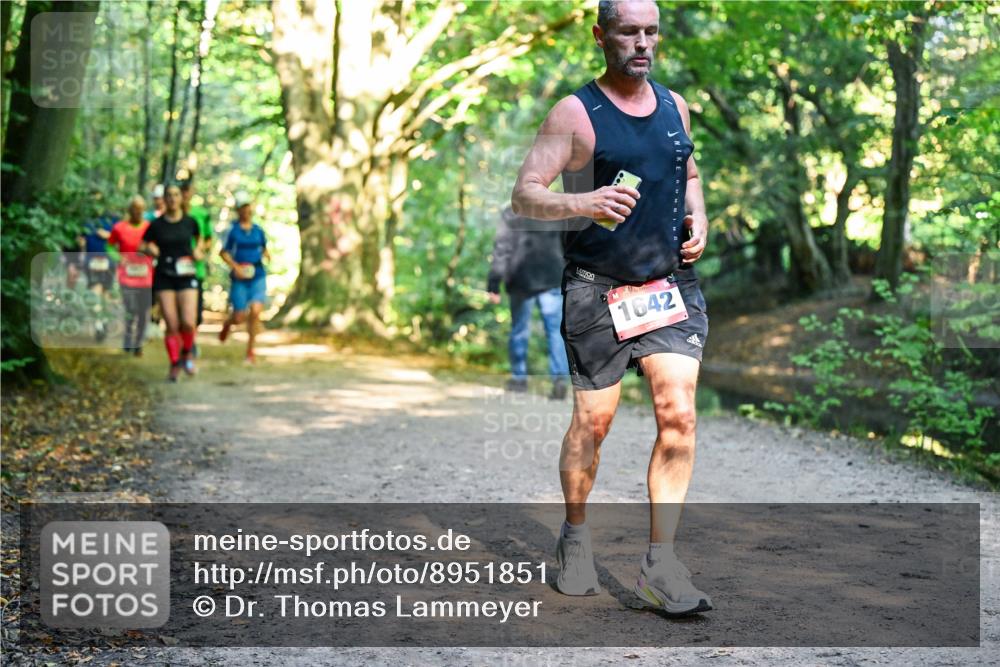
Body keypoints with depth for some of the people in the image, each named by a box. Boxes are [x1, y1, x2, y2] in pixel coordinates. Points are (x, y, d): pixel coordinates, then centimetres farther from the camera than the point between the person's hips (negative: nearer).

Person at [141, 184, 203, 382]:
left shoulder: (190, 222, 3)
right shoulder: (156, 225, 0)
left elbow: (199, 239, 22)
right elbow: (142, 246, 9)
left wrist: (198, 250, 2)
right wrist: (150, 249, -12)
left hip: (187, 277, 0)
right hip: (164, 278, 0)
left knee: (188, 323, -13)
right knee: (172, 326, -4)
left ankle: (186, 354, 16)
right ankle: (174, 365, 10)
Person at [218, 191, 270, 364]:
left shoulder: (258, 230, 6)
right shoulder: (233, 230, -3)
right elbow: (224, 253, 1)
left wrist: (266, 255, -3)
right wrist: (236, 267, -13)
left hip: (258, 277, 2)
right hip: (240, 279, -2)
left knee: (255, 310, -18)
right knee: (239, 317, 1)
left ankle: (250, 350, -1)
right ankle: (227, 323, 43)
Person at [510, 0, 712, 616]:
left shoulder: (675, 105, 11)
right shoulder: (575, 113, -5)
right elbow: (524, 196, -11)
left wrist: (698, 218, 7)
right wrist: (581, 204, -30)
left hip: (672, 283, 4)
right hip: (598, 288, -4)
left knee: (679, 414, -9)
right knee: (593, 421, 5)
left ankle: (661, 562, -4)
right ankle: (576, 537, 29)